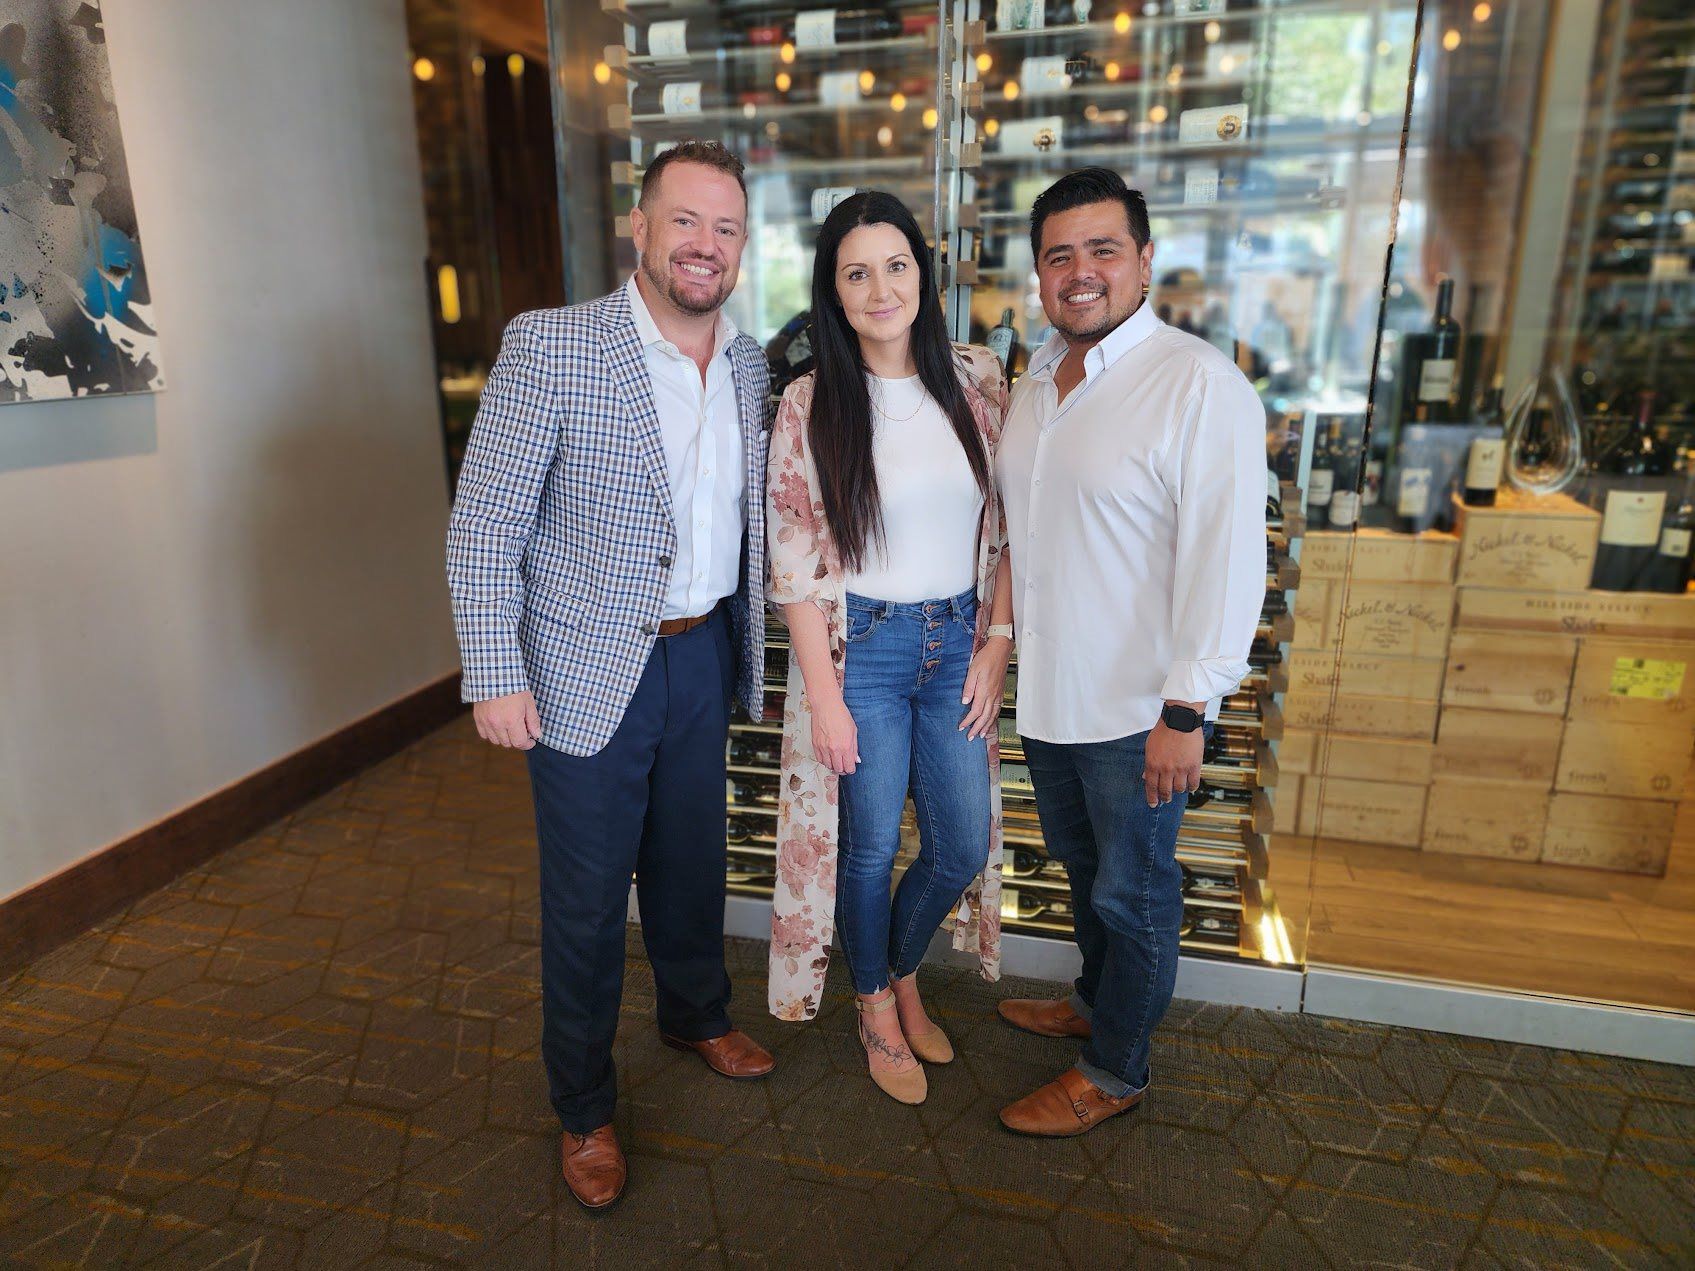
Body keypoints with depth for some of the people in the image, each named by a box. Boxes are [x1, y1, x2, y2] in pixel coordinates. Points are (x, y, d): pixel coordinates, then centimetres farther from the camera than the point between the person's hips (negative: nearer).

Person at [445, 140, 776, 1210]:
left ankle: (698, 1014, 49)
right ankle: (585, 1109, 33)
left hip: (706, 657, 5)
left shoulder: (751, 366, 4)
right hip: (590, 674, -4)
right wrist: (496, 677, -14)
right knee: (588, 900, 10)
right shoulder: (549, 347, -13)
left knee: (694, 862, 21)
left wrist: (751, 640, 11)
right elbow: (483, 529, -12)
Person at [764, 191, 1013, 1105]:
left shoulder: (977, 381, 1)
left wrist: (996, 645, -1)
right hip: (860, 649, -3)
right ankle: (876, 1006, 38)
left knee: (963, 848, 11)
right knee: (870, 847, 9)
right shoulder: (809, 405, -8)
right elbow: (794, 564, -8)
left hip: (957, 644, 4)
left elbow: (1004, 527, 5)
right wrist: (824, 697, -10)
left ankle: (903, 971, 42)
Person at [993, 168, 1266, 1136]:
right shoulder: (1037, 379, 8)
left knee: (1132, 891, 11)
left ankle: (1116, 1071, 32)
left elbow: (1227, 560, -21)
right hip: (1048, 690, 8)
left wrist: (1186, 710, -22)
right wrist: (1004, 651, 16)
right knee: (1082, 864, 25)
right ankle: (1098, 1002, 49)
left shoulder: (1200, 385, -17)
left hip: (1140, 709, -7)